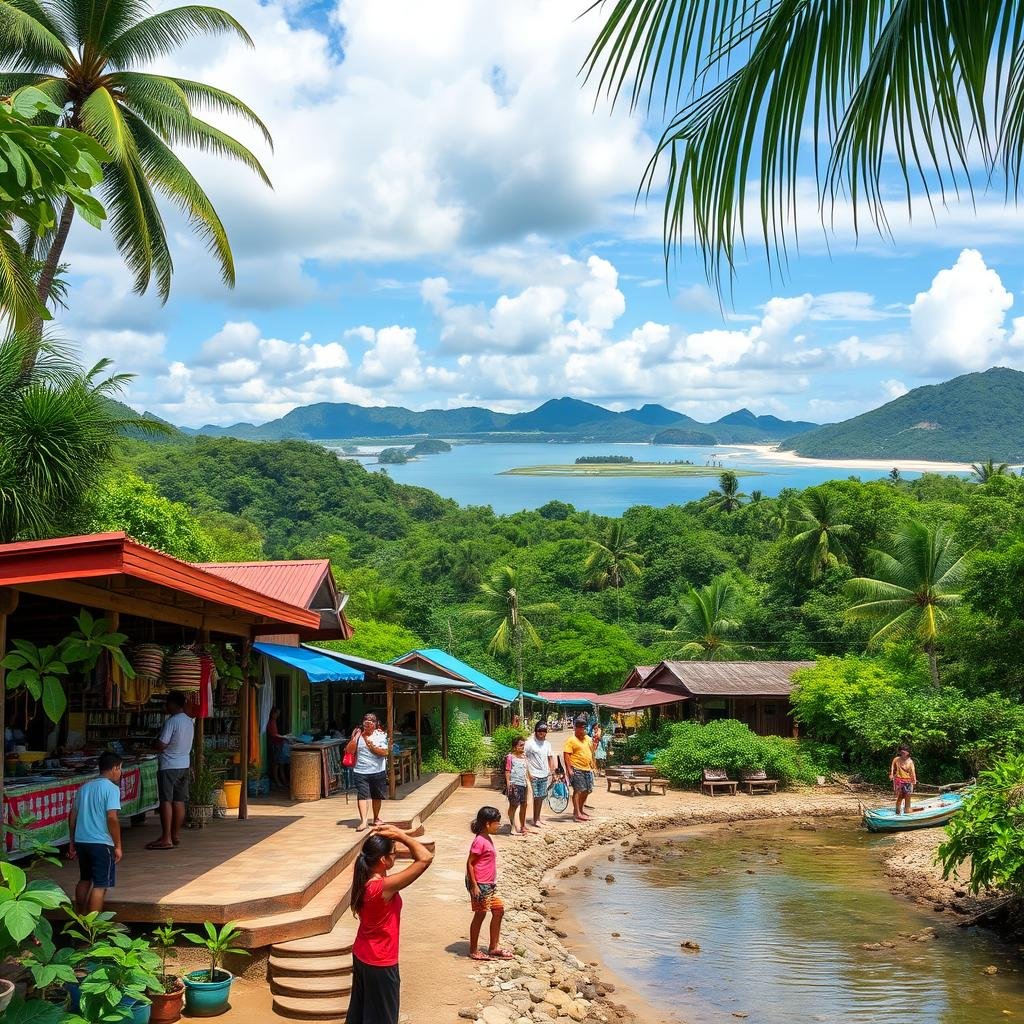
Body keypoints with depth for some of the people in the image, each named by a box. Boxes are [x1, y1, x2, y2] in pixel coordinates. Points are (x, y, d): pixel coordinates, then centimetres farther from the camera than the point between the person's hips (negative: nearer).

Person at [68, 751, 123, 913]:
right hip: (102, 843, -7)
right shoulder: (112, 788, -10)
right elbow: (112, 818, -18)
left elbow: (72, 816, 15)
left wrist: (73, 843, 23)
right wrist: (118, 846, -12)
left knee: (85, 880, 22)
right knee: (100, 885, -1)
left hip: (81, 841, 7)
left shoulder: (84, 787, 12)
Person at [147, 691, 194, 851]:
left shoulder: (172, 721, -17)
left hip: (168, 766, -8)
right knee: (179, 801, 12)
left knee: (166, 801, -6)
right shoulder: (189, 722, 9)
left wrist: (155, 748, 2)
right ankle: (176, 834, 18)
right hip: (184, 765, 8)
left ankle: (166, 839, -8)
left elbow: (161, 745, -18)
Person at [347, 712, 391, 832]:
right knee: (362, 795, -13)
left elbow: (385, 752, -8)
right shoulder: (358, 735, 4)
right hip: (361, 771, 0)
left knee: (377, 796, 13)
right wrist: (355, 738, -14)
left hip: (378, 771, 0)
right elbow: (349, 751, -3)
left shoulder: (381, 735, 1)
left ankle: (376, 818, 31)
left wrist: (372, 747, -17)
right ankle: (363, 821, -17)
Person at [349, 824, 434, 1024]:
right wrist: (400, 835, -27)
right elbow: (425, 858, -34)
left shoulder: (363, 879, -9)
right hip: (380, 964, -8)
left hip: (361, 956, 8)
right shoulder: (384, 887, -32)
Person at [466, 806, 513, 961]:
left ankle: (493, 948, 21)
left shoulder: (488, 839, 10)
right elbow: (469, 863, -18)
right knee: (480, 915, 0)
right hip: (480, 884, -10)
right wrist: (474, 886, -20)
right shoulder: (480, 841, -19)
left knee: (499, 910, 12)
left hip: (490, 884, 10)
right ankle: (474, 951, 11)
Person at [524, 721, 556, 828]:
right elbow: (524, 758, -9)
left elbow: (550, 758, 17)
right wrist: (528, 773, -13)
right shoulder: (529, 743, -8)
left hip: (544, 775, 6)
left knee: (541, 797, 9)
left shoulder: (547, 744, 11)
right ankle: (535, 820, 0)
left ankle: (538, 818, 19)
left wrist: (552, 772, 12)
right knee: (536, 797, -6)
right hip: (534, 775, -6)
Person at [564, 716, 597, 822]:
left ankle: (580, 809, 28)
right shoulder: (571, 740, -8)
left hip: (587, 769, 8)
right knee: (578, 790, -9)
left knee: (587, 791, 11)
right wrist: (569, 769, -19)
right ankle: (577, 814, -7)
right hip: (577, 769, -8)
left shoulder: (588, 739, 15)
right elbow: (567, 755, -13)